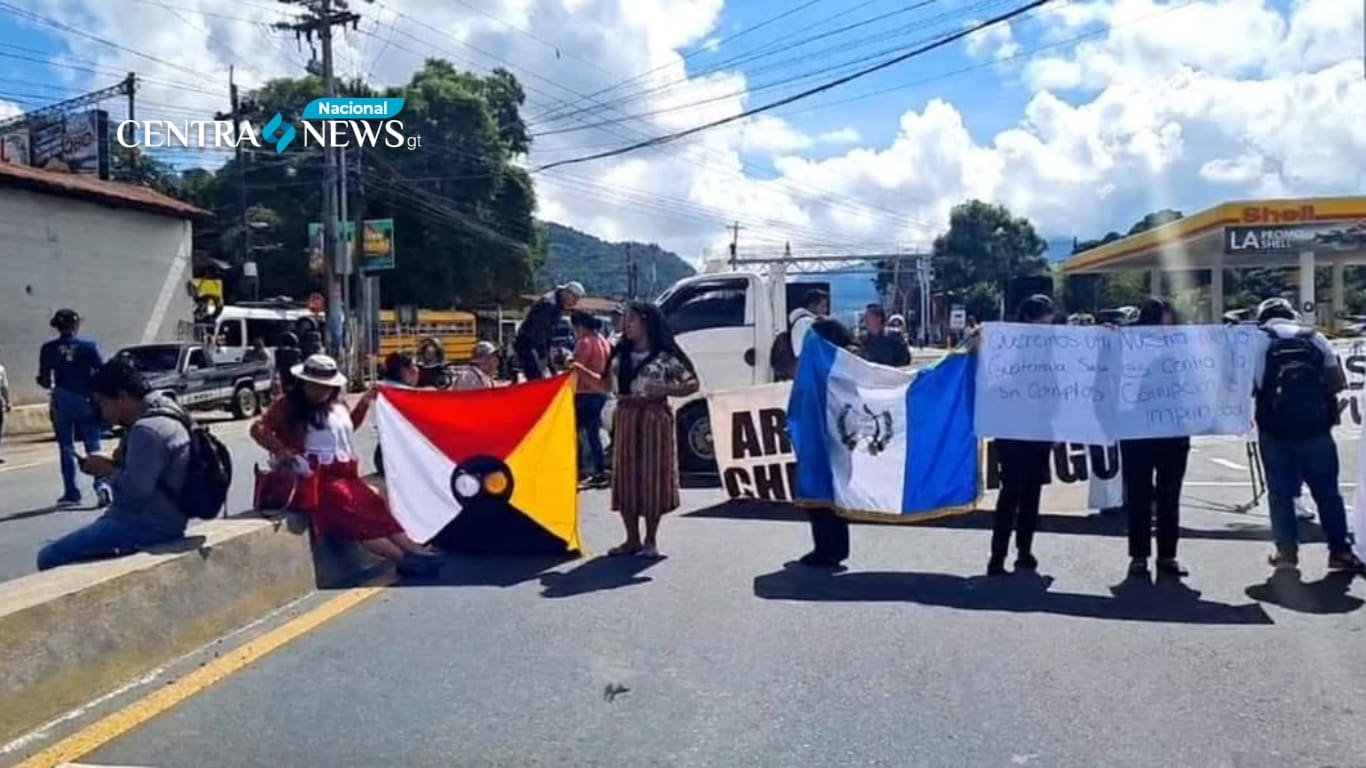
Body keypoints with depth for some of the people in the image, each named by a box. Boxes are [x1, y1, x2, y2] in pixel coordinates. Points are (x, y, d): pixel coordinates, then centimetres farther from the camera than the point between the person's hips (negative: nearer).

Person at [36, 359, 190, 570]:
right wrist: (117, 463, 4)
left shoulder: (147, 429, -20)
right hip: (153, 519, 11)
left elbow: (135, 490, -26)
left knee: (50, 558, -12)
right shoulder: (158, 417, 13)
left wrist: (107, 469, -9)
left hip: (147, 524, -11)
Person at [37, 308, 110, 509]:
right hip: (85, 400, -1)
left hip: (61, 402, 1)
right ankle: (101, 483, -16)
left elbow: (44, 380, 0)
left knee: (66, 448, 9)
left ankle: (71, 494, 10)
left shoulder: (48, 349, -1)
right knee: (93, 445, 4)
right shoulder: (88, 346, -5)